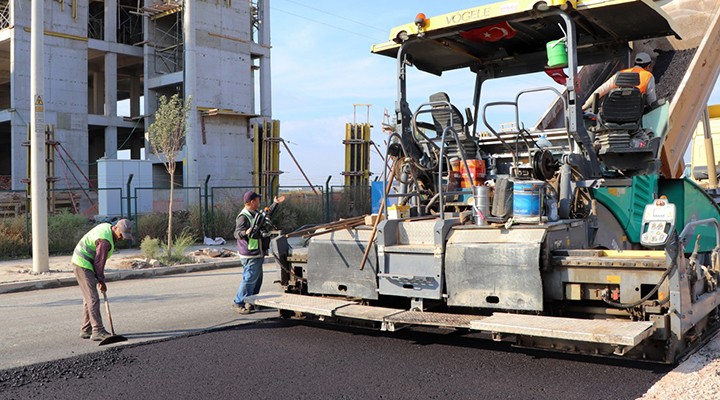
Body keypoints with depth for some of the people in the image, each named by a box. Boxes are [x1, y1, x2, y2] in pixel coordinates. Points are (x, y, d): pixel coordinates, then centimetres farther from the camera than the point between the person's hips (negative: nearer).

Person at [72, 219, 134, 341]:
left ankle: (86, 330, 19)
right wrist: (101, 281, -6)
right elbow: (99, 262, -18)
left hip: (82, 262, 11)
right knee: (93, 299, -11)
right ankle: (98, 331, -12)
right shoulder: (105, 241, -26)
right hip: (83, 265, -11)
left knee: (88, 299, 14)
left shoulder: (107, 227, 4)